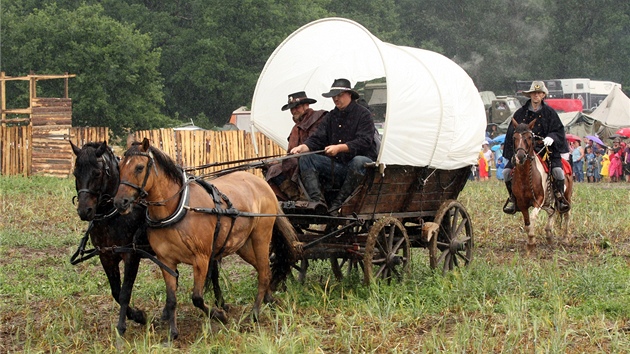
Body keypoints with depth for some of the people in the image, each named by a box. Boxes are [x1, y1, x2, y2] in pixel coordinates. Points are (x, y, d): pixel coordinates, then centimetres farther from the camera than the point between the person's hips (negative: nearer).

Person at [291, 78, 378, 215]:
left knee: (358, 162, -40)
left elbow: (364, 142, -15)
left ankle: (337, 204, -34)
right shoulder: (331, 117, 16)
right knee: (305, 159, -12)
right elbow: (317, 139, 8)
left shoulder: (363, 114, -2)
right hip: (336, 166, 6)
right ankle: (317, 202, -32)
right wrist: (302, 147, -14)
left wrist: (339, 148, -28)